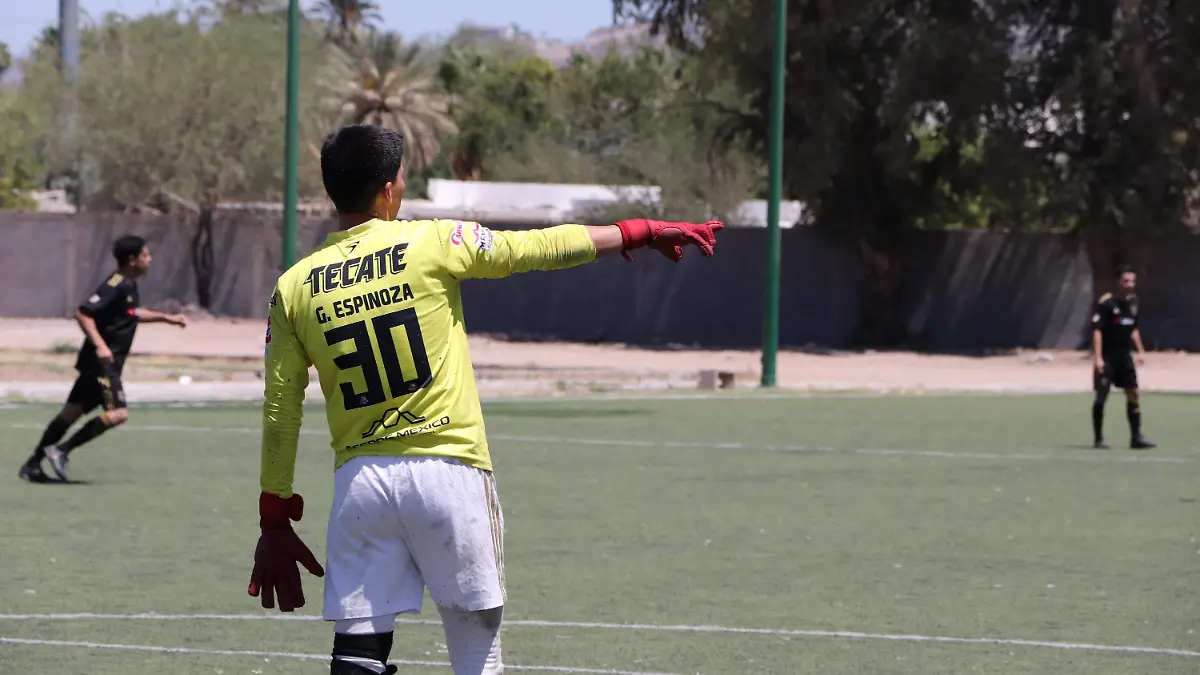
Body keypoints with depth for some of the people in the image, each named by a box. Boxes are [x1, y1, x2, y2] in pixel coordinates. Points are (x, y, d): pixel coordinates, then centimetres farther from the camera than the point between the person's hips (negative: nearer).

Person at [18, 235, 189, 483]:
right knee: (118, 413, -18)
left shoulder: (129, 286, 13)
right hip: (101, 361, -10)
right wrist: (99, 345, -32)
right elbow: (83, 314, -24)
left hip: (106, 363, 10)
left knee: (72, 412, 11)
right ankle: (61, 450, -16)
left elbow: (134, 314, 33)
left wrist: (166, 317, 30)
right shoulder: (115, 286, -18)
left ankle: (32, 464, 14)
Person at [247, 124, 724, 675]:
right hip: (449, 470, -2)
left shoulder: (294, 287, 3)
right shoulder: (432, 243, -4)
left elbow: (280, 413, 5)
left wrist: (275, 520, 12)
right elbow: (543, 247, 4)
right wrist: (638, 232, 17)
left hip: (358, 480, 2)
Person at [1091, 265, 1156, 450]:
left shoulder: (1133, 302, 8)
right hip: (1108, 356, -6)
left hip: (1125, 356, 6)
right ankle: (1099, 439, 5)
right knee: (1102, 395, -3)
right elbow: (1097, 330, -16)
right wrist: (1098, 357, -23)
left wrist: (1140, 351, 18)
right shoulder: (1106, 303, -13)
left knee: (1133, 395, 3)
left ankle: (1136, 437, 7)